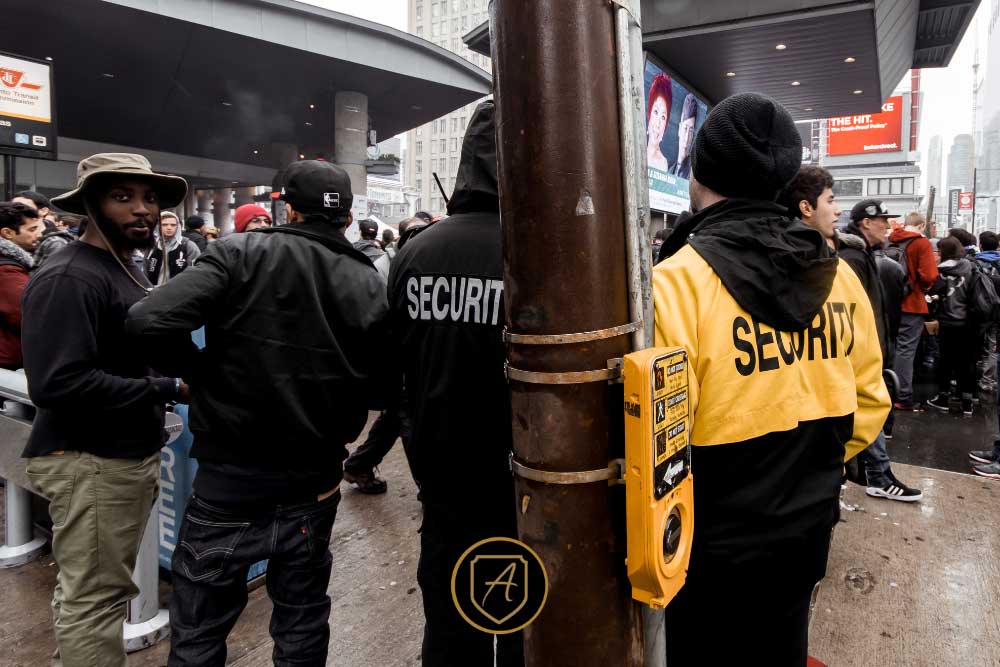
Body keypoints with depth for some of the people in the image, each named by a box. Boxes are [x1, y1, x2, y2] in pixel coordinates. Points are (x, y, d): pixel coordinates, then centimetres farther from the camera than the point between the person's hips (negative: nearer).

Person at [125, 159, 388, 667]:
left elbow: (147, 322, -20)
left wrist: (207, 377, -4)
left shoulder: (241, 253, -10)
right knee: (302, 624, 21)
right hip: (313, 487, 3)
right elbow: (379, 390, 0)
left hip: (228, 486, -3)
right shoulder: (368, 284, -2)